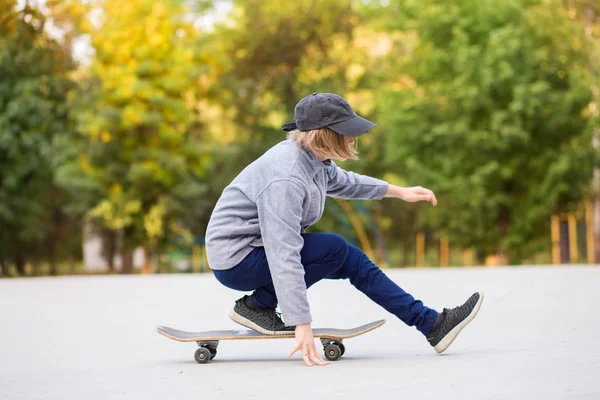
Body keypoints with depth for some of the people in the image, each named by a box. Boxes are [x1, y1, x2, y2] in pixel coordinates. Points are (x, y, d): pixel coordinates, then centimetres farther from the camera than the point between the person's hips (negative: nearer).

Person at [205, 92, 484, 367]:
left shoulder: (314, 157, -2)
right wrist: (302, 325, -38)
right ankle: (256, 305, -8)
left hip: (260, 246, 9)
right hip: (235, 259, -9)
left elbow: (341, 182, 22)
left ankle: (432, 324, 10)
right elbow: (283, 256, -36)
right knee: (334, 249, -20)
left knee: (353, 261, 5)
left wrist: (400, 192, 26)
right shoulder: (285, 179, -31)